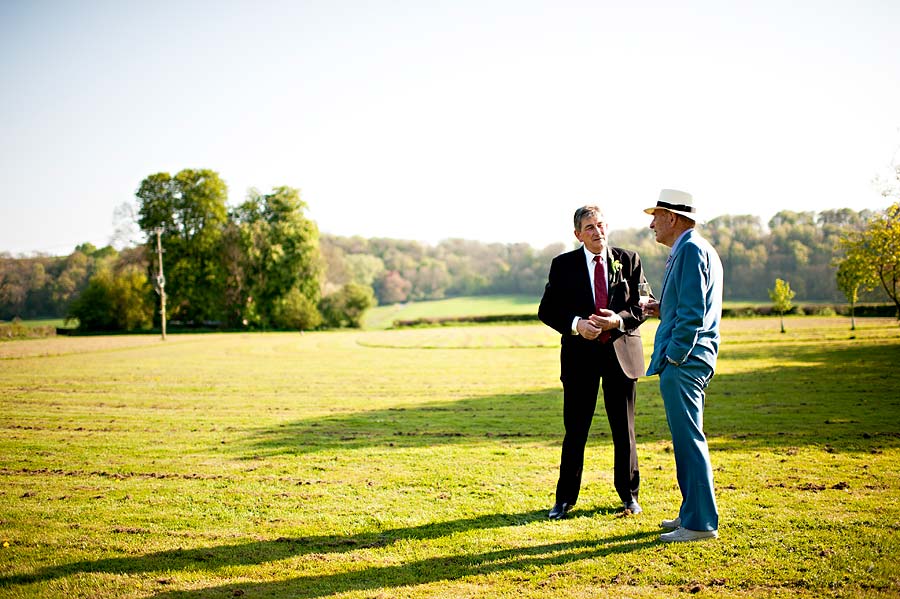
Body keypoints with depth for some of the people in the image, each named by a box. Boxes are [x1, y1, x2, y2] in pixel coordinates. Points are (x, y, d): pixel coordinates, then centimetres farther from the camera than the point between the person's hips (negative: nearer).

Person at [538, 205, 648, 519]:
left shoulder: (629, 260, 4)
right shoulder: (563, 265, 1)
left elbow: (643, 304, 2)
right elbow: (546, 310, -1)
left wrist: (619, 320, -18)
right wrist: (576, 324, -18)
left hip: (621, 351, 1)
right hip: (580, 353, -1)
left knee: (624, 429, 9)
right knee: (575, 430, 4)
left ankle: (629, 495, 25)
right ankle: (565, 498, 16)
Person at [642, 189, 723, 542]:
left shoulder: (691, 250, -12)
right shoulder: (692, 250, 20)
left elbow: (693, 312, -20)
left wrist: (674, 357, -17)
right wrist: (662, 309, 11)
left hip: (684, 361, -11)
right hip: (685, 359, 11)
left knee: (688, 439, -7)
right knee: (686, 438, 15)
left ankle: (701, 523, -1)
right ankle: (692, 513, 24)